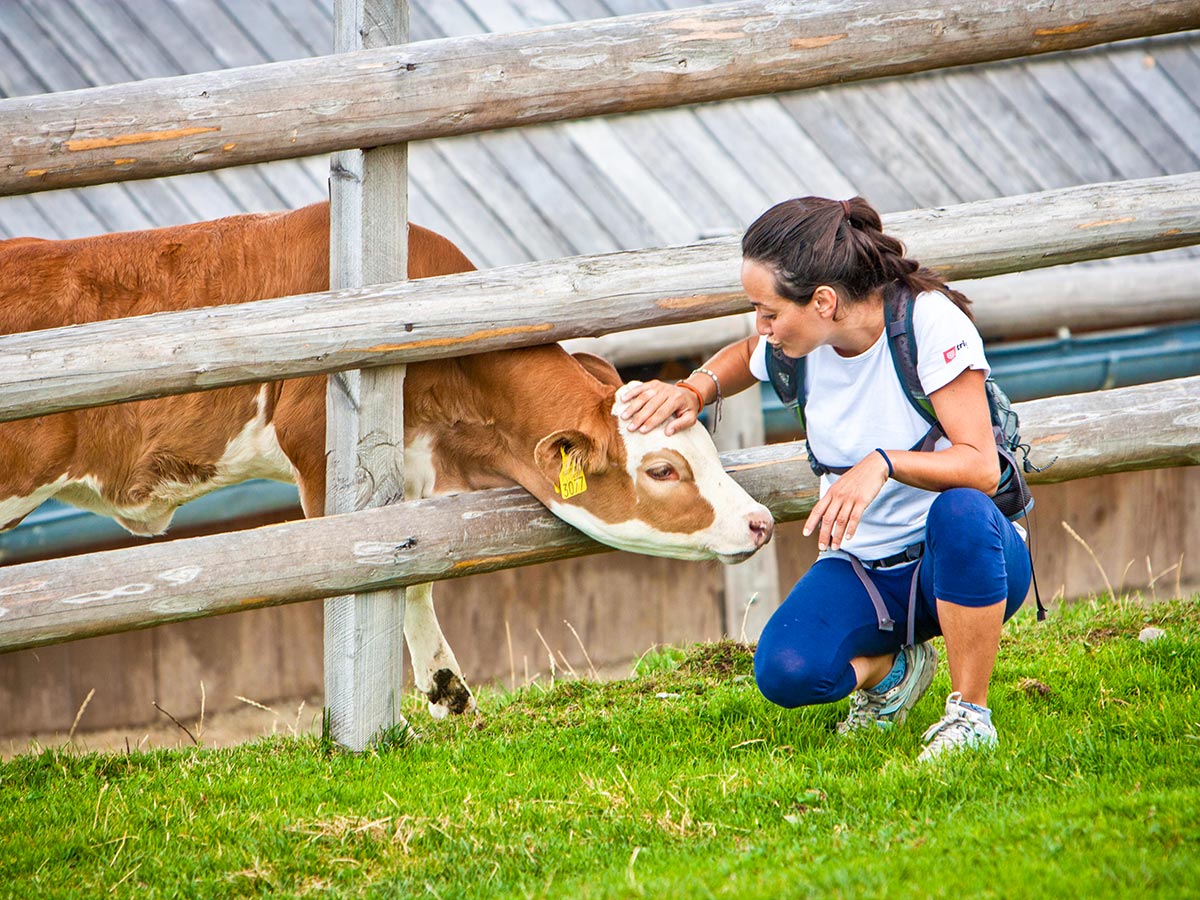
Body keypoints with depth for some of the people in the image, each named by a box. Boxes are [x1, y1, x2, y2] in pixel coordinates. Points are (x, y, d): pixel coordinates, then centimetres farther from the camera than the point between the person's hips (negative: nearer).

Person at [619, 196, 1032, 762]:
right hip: (860, 571, 4)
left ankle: (970, 713, -20)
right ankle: (889, 667, 11)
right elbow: (746, 357, 23)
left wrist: (882, 463, -44)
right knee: (785, 672, -26)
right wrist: (696, 389, 1)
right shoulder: (797, 346, -5)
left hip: (953, 564, -4)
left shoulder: (929, 322, -21)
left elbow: (981, 467, -28)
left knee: (961, 511, -41)